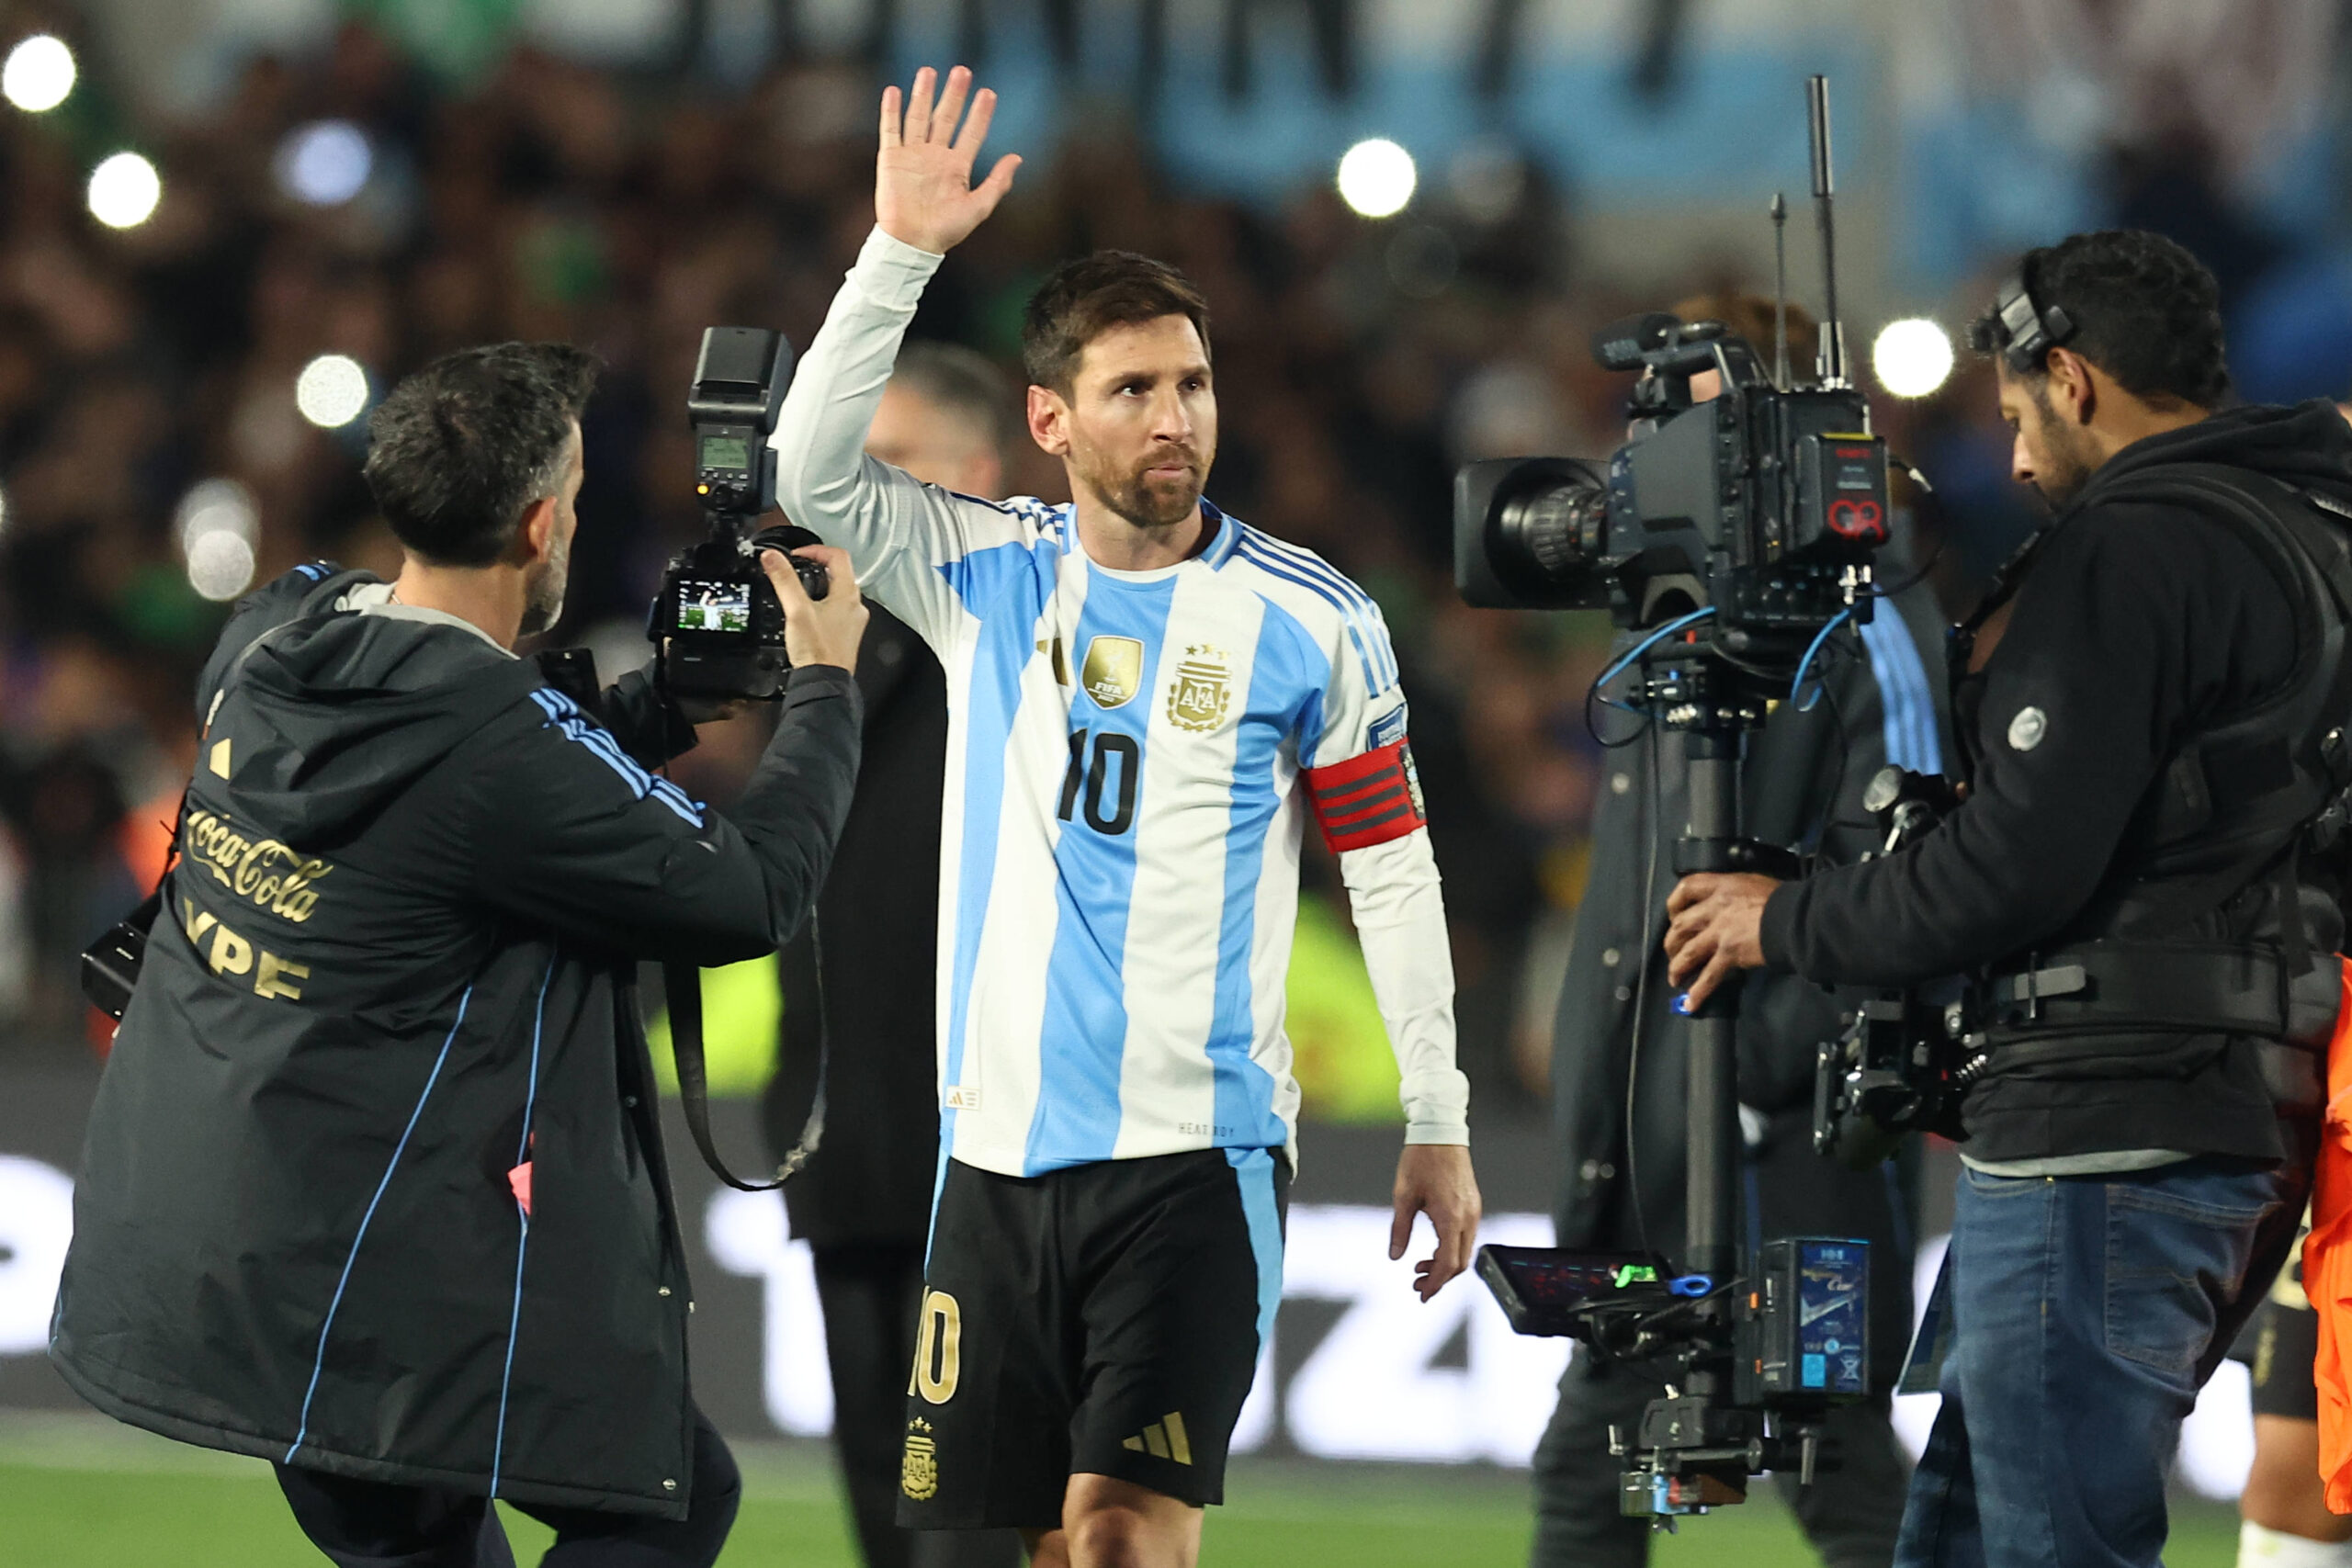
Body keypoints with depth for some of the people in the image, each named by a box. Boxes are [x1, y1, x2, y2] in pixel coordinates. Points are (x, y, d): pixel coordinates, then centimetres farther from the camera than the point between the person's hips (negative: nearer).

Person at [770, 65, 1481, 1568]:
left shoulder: (1312, 621, -1)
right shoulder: (992, 579, 6)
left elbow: (1393, 870, 3)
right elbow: (815, 469, -7)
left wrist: (1439, 1123, 2)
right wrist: (902, 253, -16)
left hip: (1195, 1158, -4)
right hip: (1000, 1148, 4)